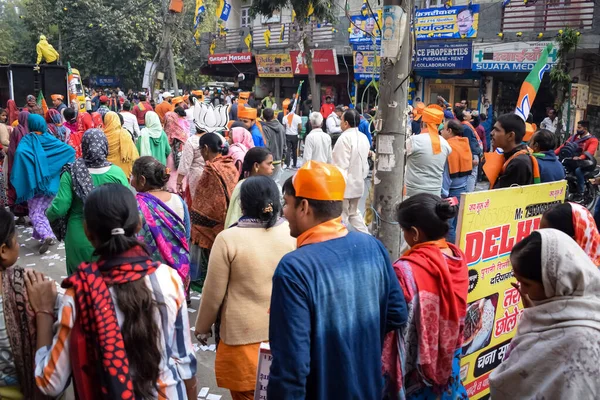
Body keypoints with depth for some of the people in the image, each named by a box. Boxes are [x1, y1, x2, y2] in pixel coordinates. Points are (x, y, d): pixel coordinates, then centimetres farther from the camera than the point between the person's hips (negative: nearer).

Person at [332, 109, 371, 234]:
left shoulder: (345, 138, -19)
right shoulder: (363, 137, 6)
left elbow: (341, 165, -21)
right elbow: (365, 162, 12)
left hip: (344, 184, -8)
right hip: (358, 183, 8)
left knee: (341, 216, 3)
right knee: (353, 212, 22)